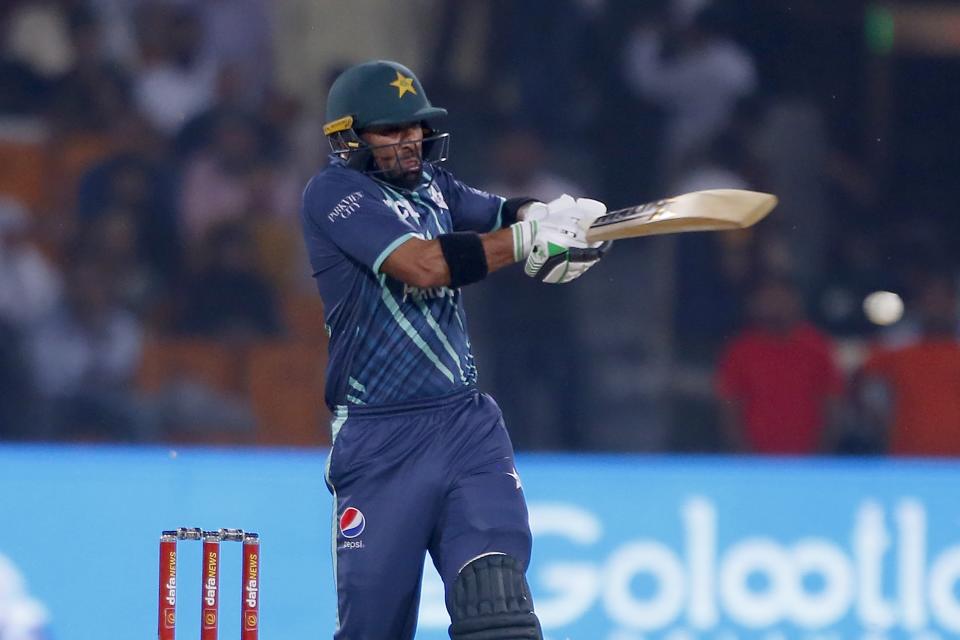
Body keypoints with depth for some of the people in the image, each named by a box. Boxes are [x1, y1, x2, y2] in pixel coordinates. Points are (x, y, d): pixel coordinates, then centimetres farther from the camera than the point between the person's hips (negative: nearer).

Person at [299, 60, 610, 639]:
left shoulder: (431, 185, 15)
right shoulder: (334, 194, -6)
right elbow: (423, 266, -18)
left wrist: (557, 220, -20)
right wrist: (527, 238, -17)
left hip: (468, 423, 5)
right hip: (379, 442, -5)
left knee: (495, 592, -13)